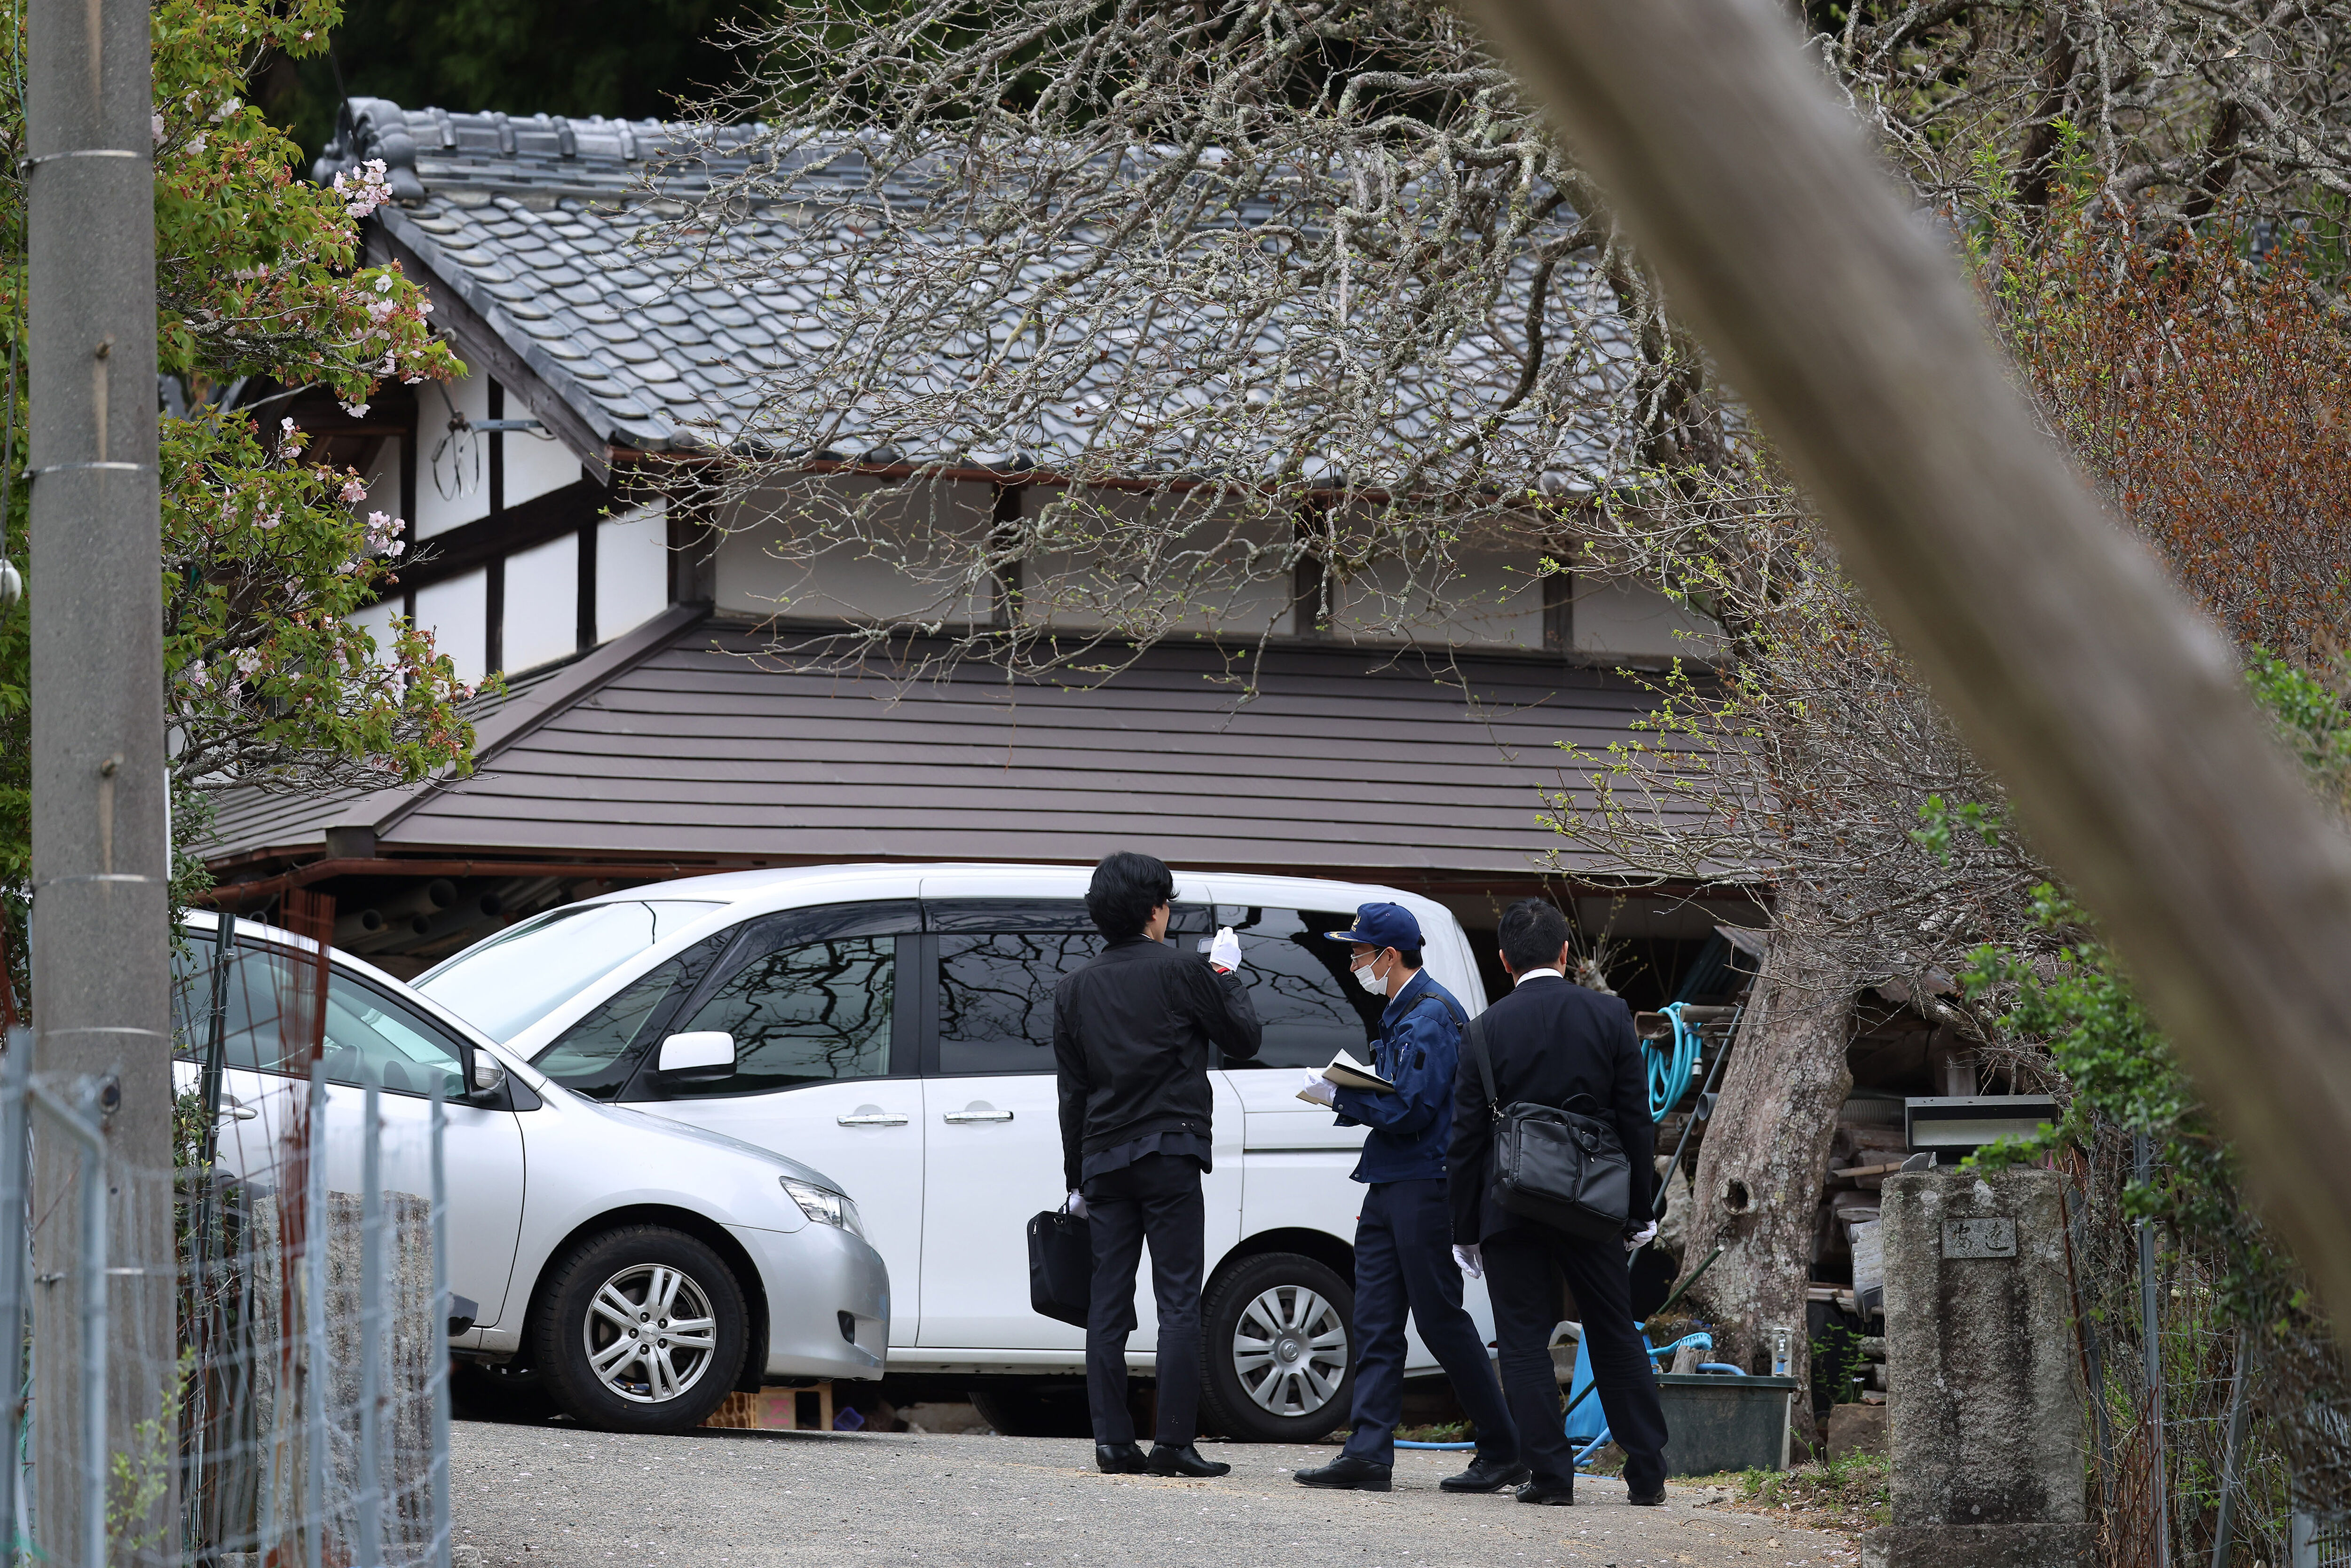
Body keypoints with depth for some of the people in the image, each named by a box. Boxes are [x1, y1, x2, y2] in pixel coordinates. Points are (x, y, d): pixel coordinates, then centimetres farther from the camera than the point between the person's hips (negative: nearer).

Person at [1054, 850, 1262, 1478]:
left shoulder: (1074, 989, 10)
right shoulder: (1181, 972, -5)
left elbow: (1072, 1092, 13)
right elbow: (1244, 1038, 6)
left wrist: (1077, 1178, 18)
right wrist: (1227, 974, 20)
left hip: (1104, 1160, 5)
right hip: (1168, 1155, -5)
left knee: (1109, 1304, 5)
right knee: (1179, 1302, -4)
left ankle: (1113, 1440, 1)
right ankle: (1174, 1442, -10)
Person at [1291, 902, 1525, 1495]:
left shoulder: (1431, 1014, -14)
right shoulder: (1400, 1011, 17)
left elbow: (1411, 1110, -20)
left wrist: (1340, 1096, -12)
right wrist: (1344, 1094, 9)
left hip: (1424, 1187, -10)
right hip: (1389, 1186, 10)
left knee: (1441, 1321, -5)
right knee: (1376, 1323, 4)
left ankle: (1504, 1451, 3)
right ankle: (1368, 1454, 1)